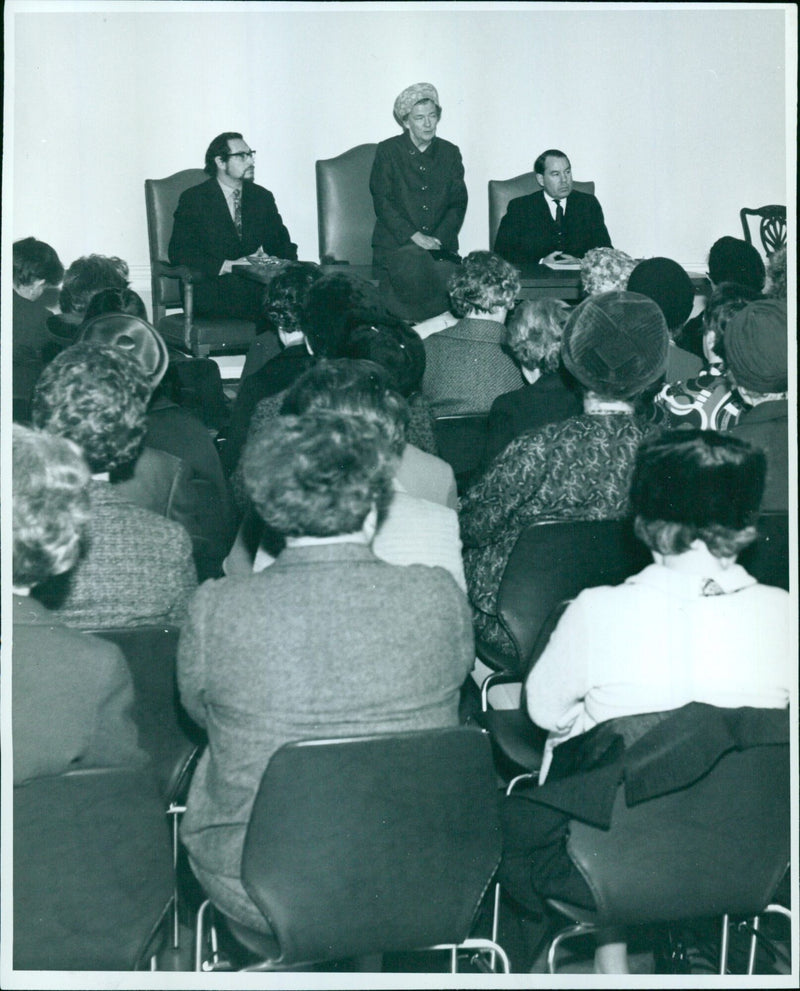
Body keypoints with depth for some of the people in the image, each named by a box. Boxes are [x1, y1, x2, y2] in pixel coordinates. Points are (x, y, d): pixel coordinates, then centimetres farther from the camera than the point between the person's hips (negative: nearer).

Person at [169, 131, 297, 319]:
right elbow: (179, 252, -6)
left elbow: (284, 245, 18)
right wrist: (227, 266, -18)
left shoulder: (262, 197, 20)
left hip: (258, 281, 5)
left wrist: (277, 261, -8)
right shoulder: (193, 198, 5)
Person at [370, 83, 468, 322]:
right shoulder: (387, 151, 6)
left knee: (445, 276, -27)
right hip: (396, 243, -2)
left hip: (441, 242, 2)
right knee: (415, 271, -31)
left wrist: (438, 239, -6)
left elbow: (458, 204, 11)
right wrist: (414, 236, -13)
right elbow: (383, 202, -2)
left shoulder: (450, 153, 15)